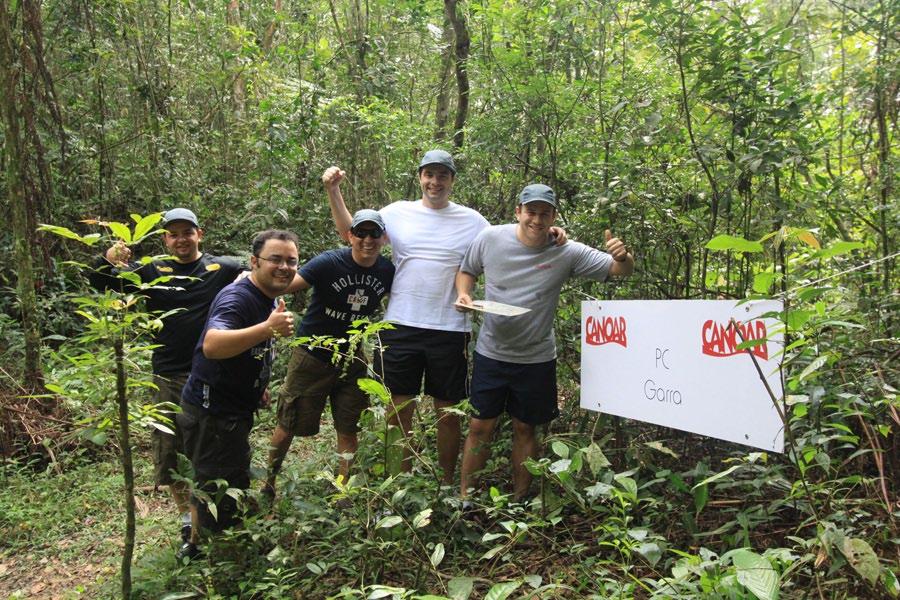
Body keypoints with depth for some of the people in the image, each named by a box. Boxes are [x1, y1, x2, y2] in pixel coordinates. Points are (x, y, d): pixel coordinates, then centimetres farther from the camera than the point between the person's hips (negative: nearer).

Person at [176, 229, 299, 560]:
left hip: (232, 410, 10)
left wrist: (258, 385, 12)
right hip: (211, 412, -10)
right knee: (225, 488, 2)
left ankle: (196, 546, 48)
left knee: (211, 484, 27)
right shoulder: (238, 298, -26)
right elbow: (212, 345, -46)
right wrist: (268, 329, -56)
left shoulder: (269, 300, 5)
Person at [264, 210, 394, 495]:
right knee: (290, 424, 8)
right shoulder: (329, 263, -20)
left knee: (349, 430, 8)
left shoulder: (388, 271, -5)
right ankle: (267, 484, 31)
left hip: (352, 359, 4)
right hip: (313, 356, -3)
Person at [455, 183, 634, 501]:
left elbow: (620, 271, -7)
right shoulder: (490, 238, -9)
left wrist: (622, 256, -30)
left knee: (525, 429, 14)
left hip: (536, 359, 0)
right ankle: (464, 498, 22)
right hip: (491, 353, 0)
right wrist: (463, 294, -13)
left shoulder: (567, 252, -11)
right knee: (480, 427, 7)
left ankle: (519, 501, 32)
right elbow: (466, 271, 8)